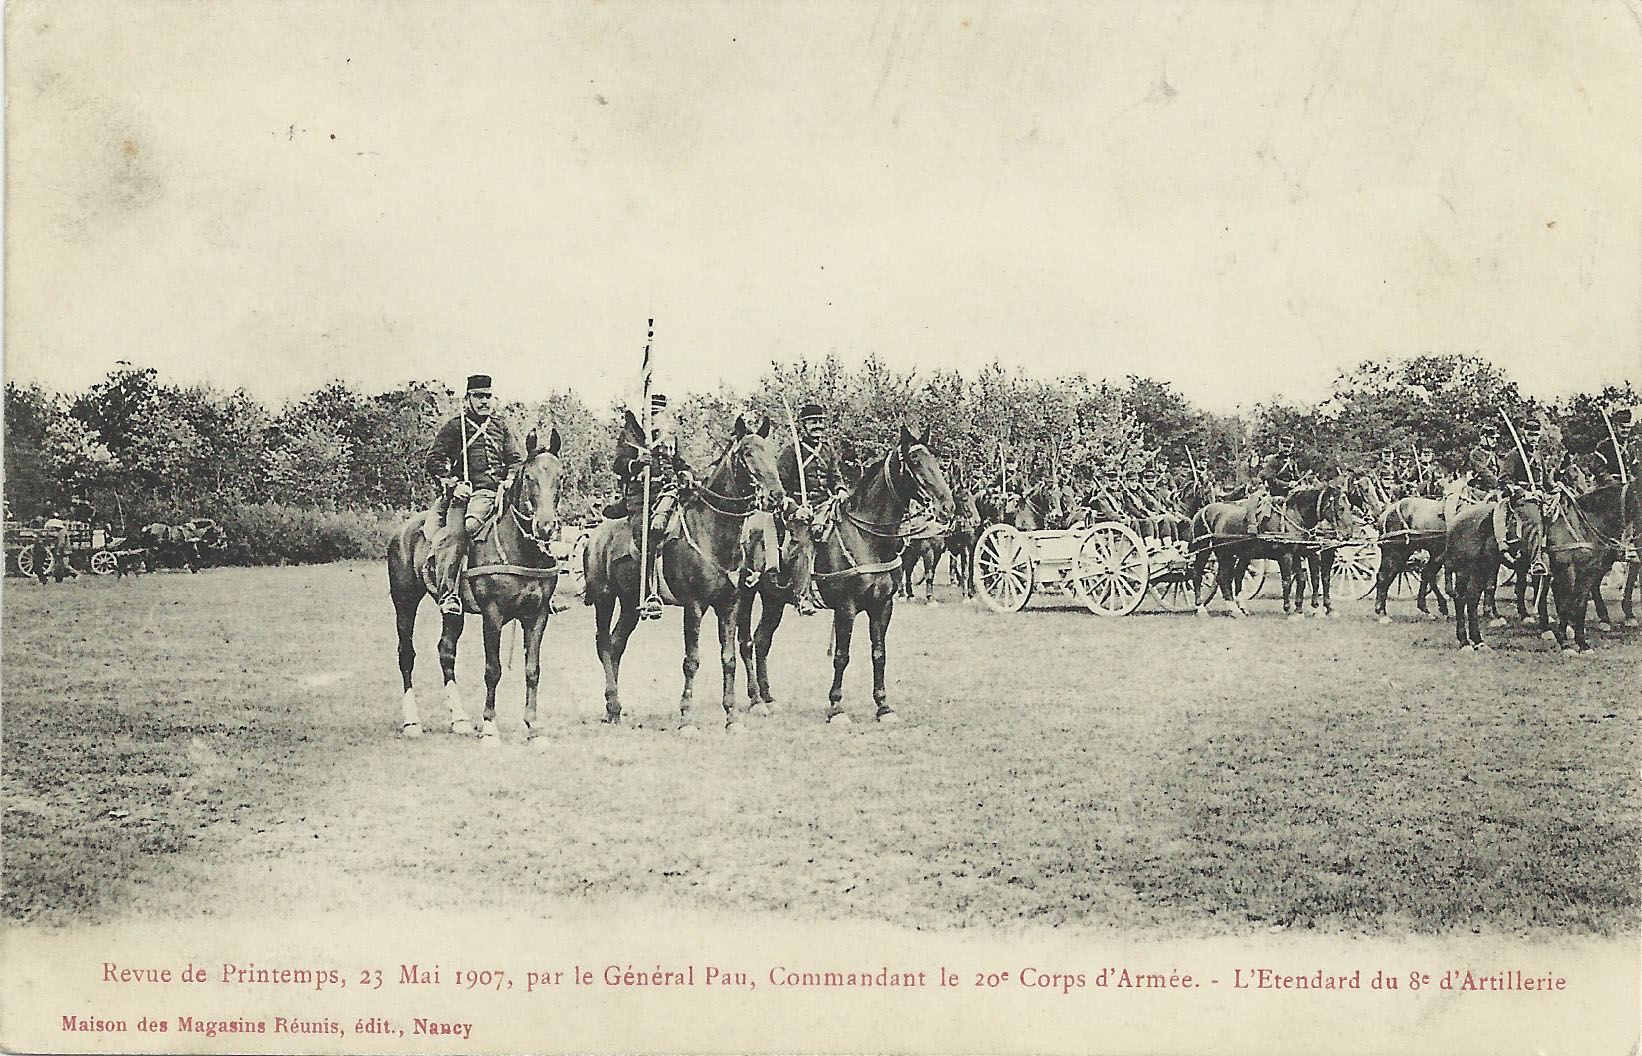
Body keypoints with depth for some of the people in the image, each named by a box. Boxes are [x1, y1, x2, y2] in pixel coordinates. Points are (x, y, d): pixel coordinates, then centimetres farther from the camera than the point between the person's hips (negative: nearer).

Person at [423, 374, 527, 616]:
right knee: (452, 533, -25)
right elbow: (434, 460, 5)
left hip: (494, 492, 2)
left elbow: (517, 460, 21)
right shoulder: (453, 428, 11)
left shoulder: (503, 428, 20)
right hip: (462, 493, -2)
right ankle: (447, 593, -30)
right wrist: (453, 484, -8)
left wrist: (509, 482, 1)